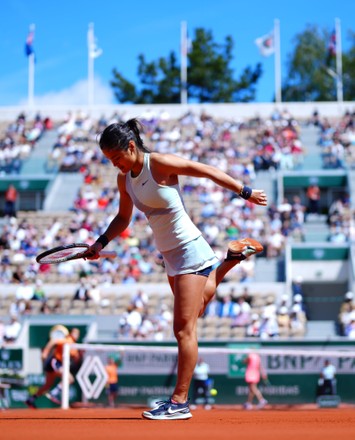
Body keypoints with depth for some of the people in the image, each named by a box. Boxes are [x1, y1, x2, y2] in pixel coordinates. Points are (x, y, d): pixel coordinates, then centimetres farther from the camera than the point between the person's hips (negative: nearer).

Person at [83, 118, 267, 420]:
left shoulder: (160, 163, -18)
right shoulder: (124, 179, 4)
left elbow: (207, 171, -10)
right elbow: (123, 218, 19)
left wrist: (245, 192, -5)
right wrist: (101, 243, 5)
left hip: (189, 250, -8)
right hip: (169, 255, 9)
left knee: (184, 327, -10)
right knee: (194, 309, 26)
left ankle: (180, 402, -8)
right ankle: (233, 257, 42)